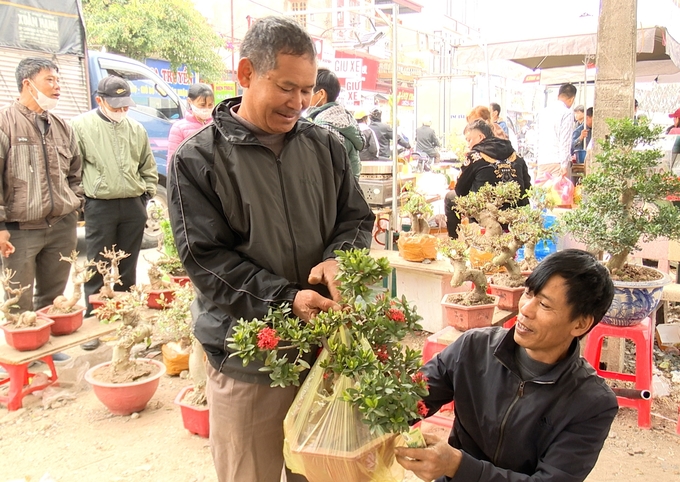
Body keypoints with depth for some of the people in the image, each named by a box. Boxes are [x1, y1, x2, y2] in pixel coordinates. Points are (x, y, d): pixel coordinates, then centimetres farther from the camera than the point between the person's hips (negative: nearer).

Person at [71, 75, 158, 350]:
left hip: (133, 206, 4)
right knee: (97, 268, 2)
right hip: (99, 207, -3)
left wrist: (146, 193, 9)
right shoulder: (81, 126, -2)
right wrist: (81, 197, -6)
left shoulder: (136, 129, 10)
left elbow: (148, 167, 18)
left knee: (127, 268, 12)